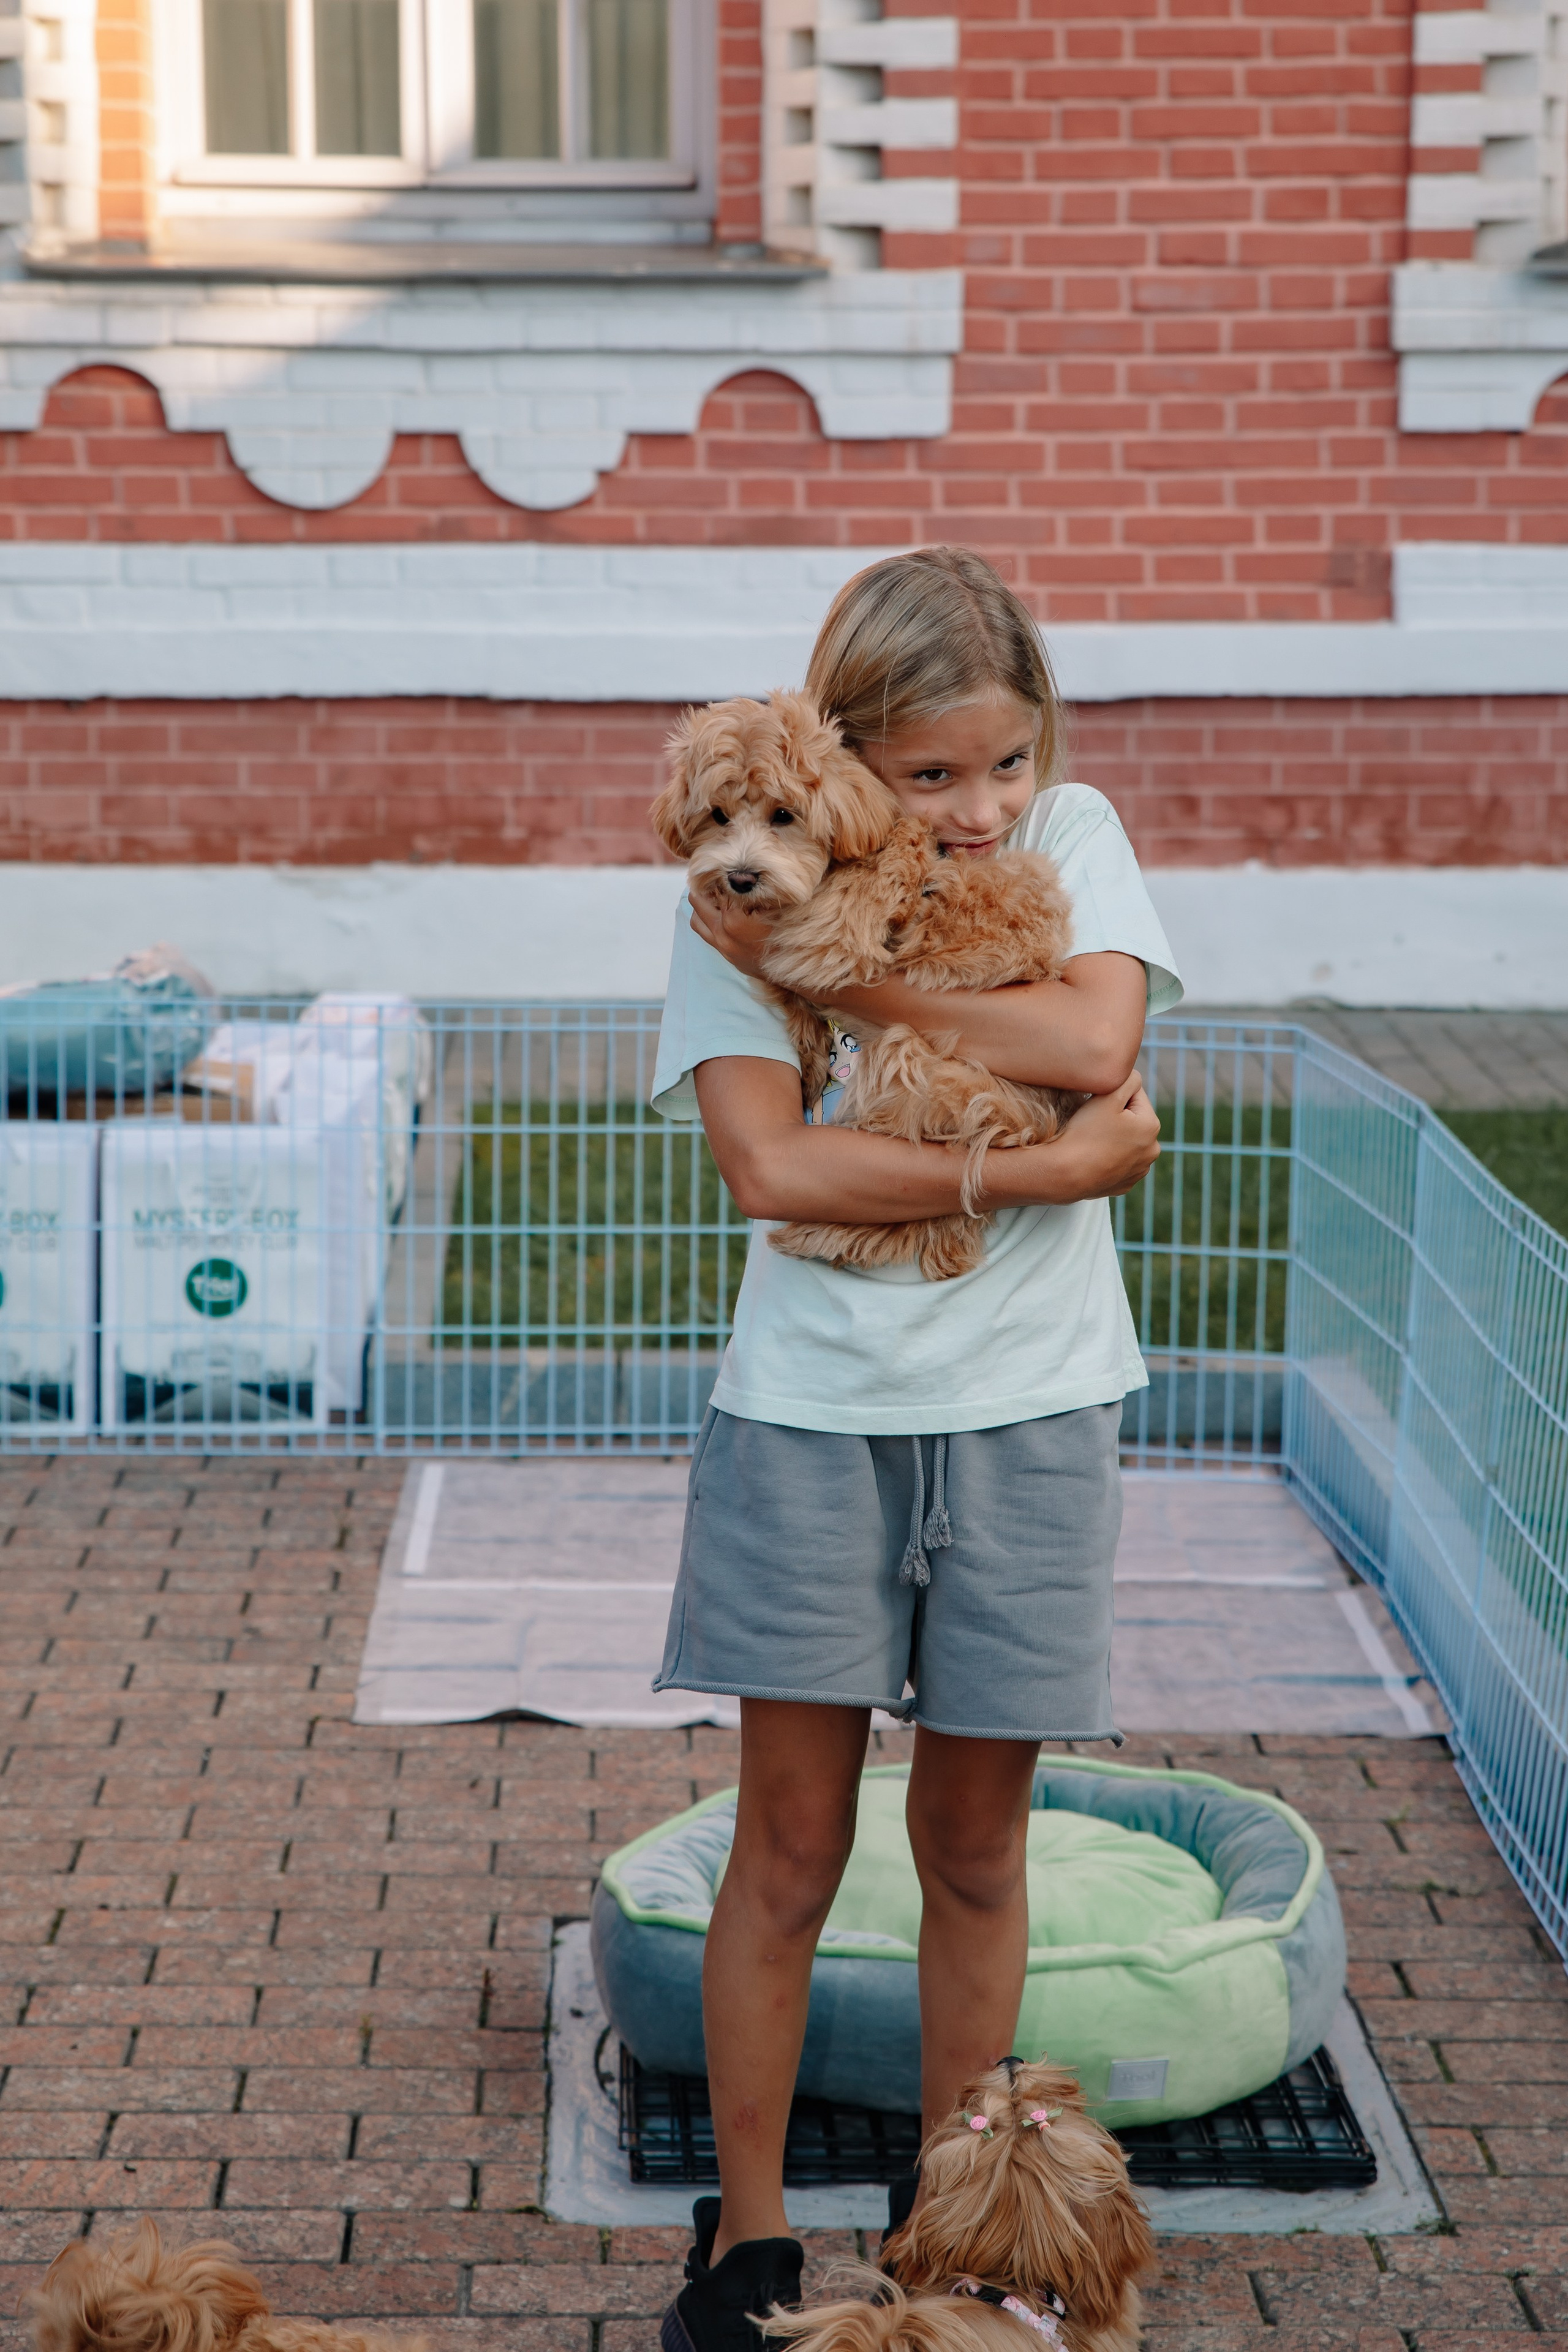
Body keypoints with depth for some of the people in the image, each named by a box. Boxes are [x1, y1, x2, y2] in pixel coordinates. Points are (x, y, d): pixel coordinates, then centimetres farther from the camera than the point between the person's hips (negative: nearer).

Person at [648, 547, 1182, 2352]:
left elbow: (1095, 1037, -17)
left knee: (975, 1849, 11)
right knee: (790, 1846, 4)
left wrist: (838, 966, -17)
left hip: (1025, 1413, 1)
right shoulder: (750, 888, -5)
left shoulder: (1074, 835, 1)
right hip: (812, 1409, -1)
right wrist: (1052, 1162, -18)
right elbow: (772, 1164, -17)